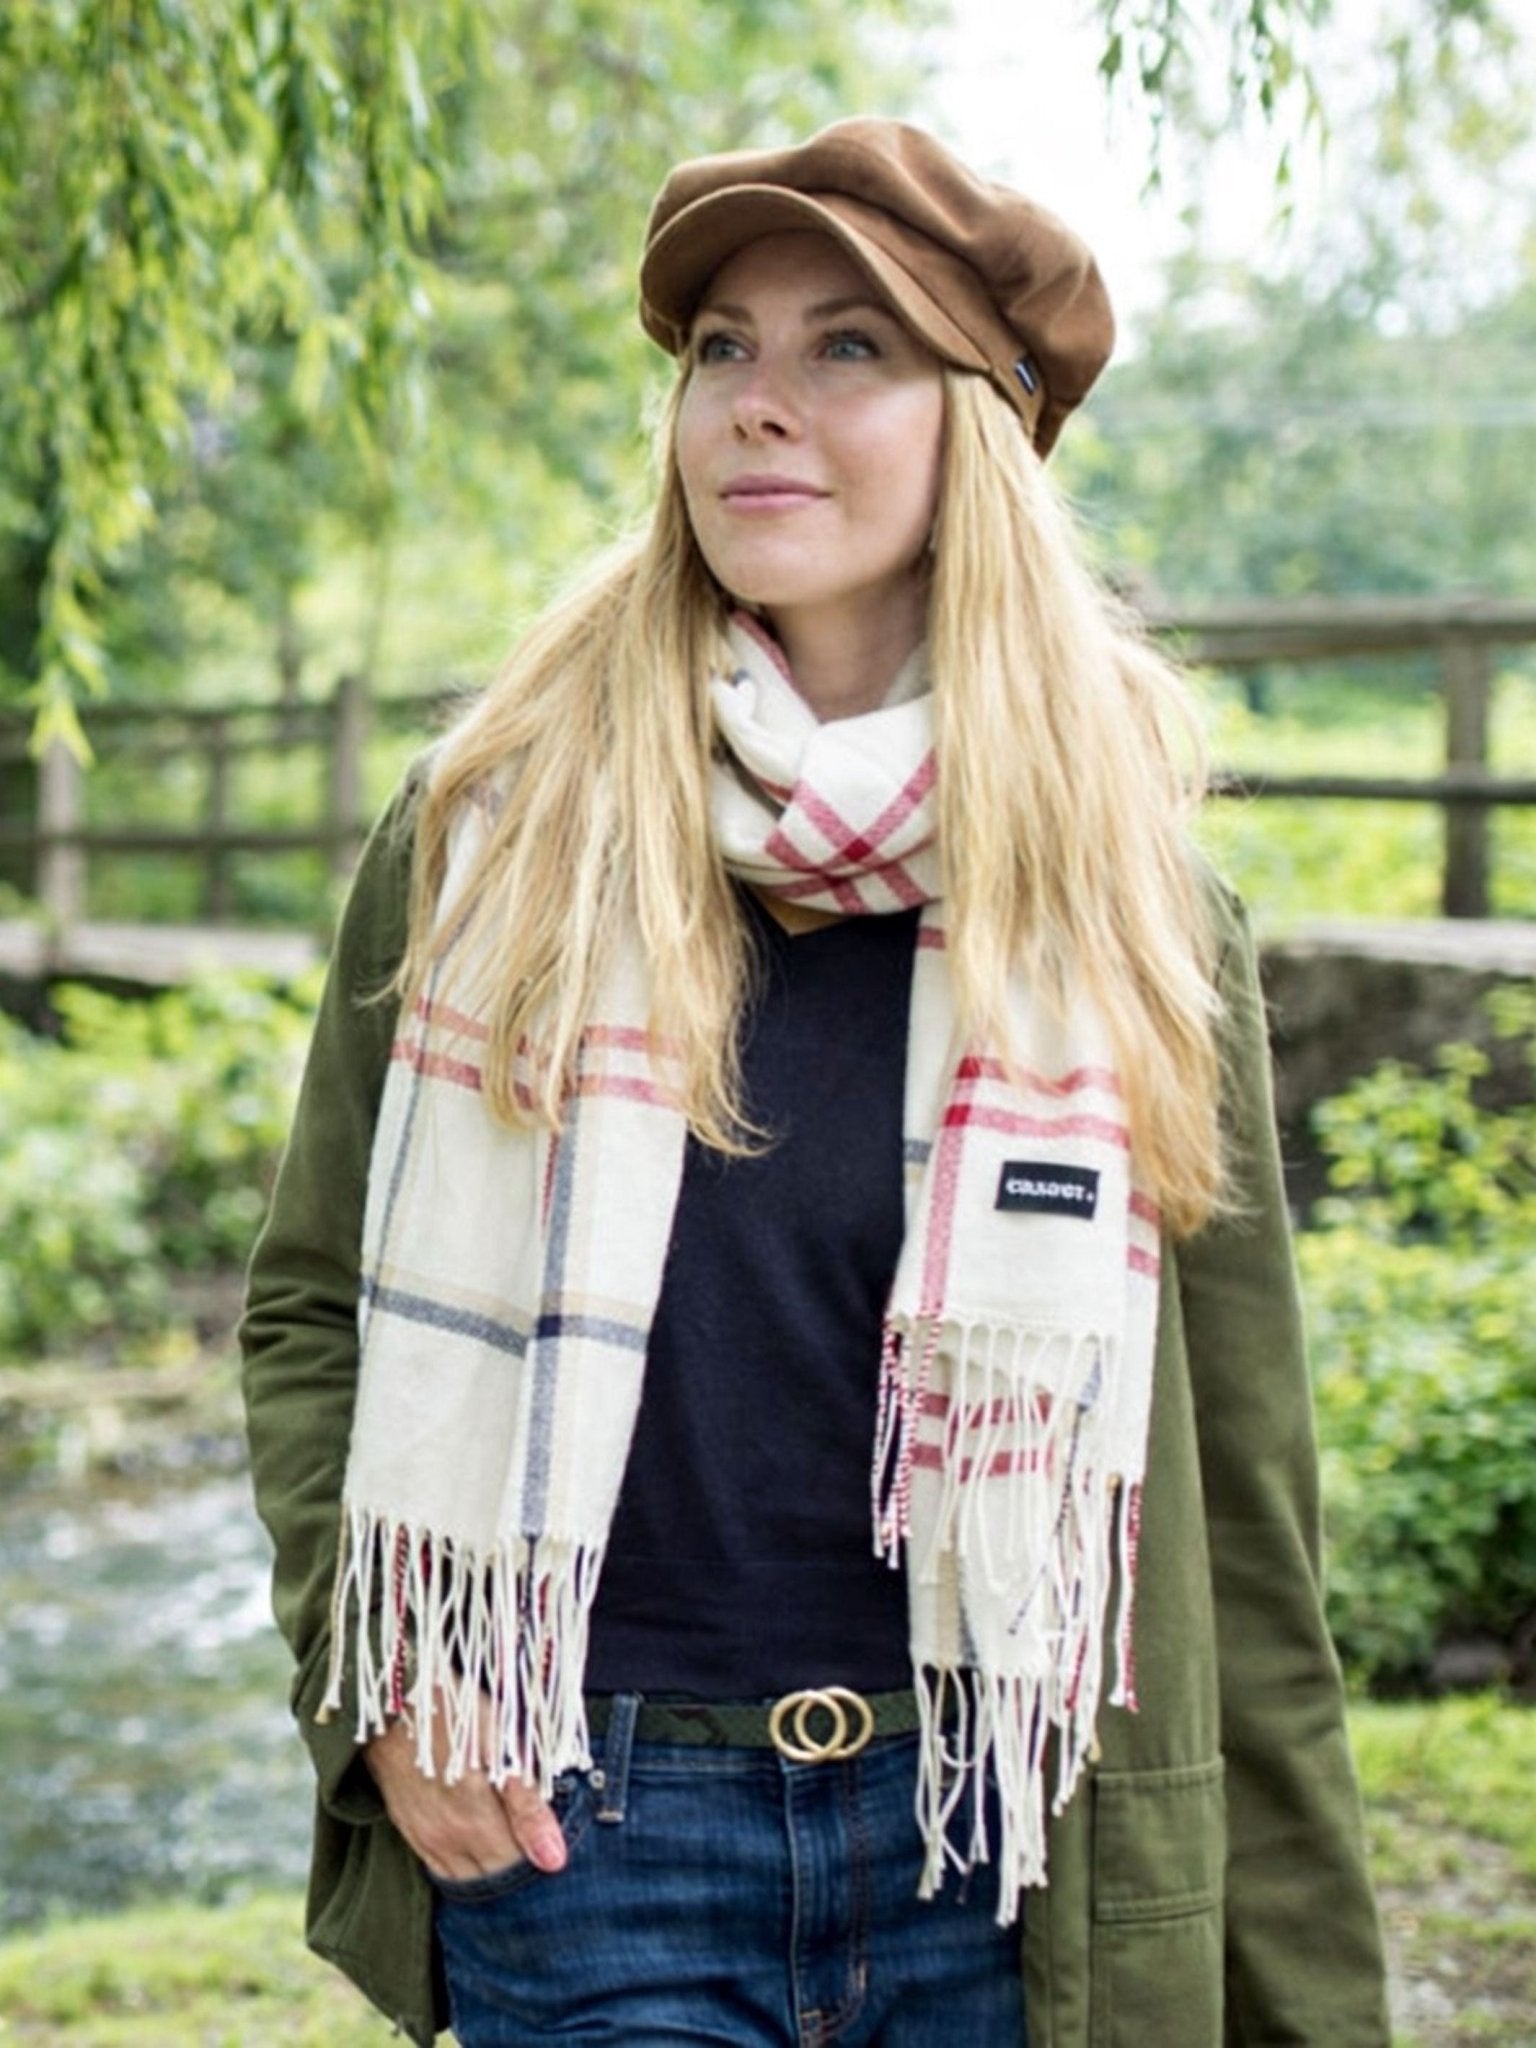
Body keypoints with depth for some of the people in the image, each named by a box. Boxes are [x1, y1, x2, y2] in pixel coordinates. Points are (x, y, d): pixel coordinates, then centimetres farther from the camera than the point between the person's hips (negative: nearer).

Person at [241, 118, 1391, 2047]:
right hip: (578, 1832, 0)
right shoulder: (491, 835, 0)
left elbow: (1239, 1511, 2)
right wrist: (376, 1683, -7)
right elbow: (307, 1310, 9)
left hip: (996, 1864, 1)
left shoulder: (1128, 906, 1)